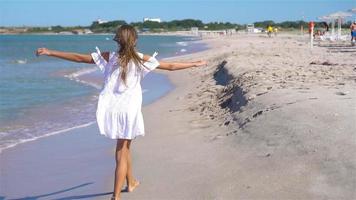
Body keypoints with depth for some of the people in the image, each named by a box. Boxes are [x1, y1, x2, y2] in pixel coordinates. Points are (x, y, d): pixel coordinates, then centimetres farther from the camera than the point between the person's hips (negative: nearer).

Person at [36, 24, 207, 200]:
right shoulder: (141, 59, -3)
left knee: (124, 147, 25)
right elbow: (171, 66, 3)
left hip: (110, 109, 3)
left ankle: (131, 182, 43)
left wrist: (49, 52, 8)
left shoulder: (109, 57, 0)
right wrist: (195, 64, 17)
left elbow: (79, 58, 1)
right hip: (129, 110, -3)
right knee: (122, 153, 2)